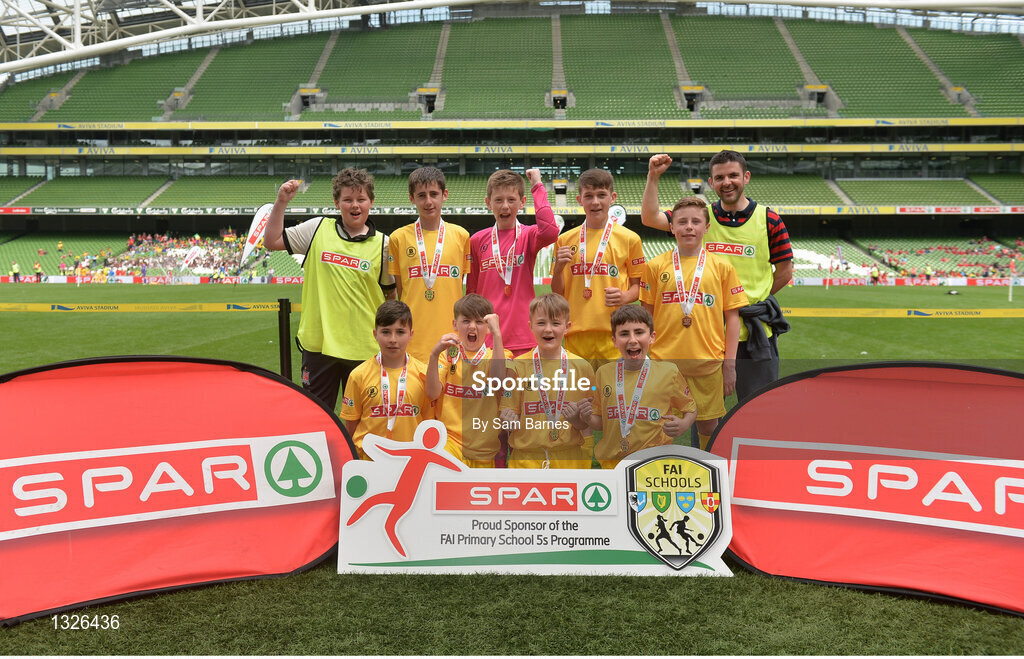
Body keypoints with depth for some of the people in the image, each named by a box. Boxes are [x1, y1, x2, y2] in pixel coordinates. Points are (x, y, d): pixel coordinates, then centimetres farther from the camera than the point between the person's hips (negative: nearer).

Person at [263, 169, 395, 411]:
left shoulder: (382, 244, 1)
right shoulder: (318, 229, 3)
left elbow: (390, 293, 8)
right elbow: (272, 241, 9)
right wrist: (281, 202, -2)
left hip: (364, 348, 0)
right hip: (319, 344, 1)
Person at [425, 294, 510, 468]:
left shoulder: (496, 356, 6)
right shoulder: (447, 356, 8)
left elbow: (500, 380, -19)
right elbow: (432, 393, -7)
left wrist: (497, 334, -22)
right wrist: (434, 354, -19)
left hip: (483, 448, 1)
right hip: (450, 439, -1)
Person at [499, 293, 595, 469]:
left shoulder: (582, 366, 1)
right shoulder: (518, 366, -1)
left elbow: (592, 420, 7)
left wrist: (578, 421, -13)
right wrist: (508, 422, -18)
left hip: (571, 459, 1)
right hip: (526, 460, 0)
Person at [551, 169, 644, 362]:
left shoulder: (629, 238, 4)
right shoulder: (565, 240, 9)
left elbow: (638, 286, 10)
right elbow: (558, 293, 11)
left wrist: (624, 297, -11)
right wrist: (558, 267, -7)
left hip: (614, 333, -1)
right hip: (577, 334, 2)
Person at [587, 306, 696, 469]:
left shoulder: (668, 372, -1)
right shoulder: (604, 372, 5)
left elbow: (690, 409, 12)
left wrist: (682, 426, -9)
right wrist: (587, 418, -7)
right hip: (612, 462, 1)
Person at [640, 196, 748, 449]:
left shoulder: (722, 267, 3)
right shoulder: (655, 266, 3)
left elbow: (732, 317, 5)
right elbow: (647, 315, 7)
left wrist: (730, 364, 0)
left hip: (709, 362, 0)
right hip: (664, 361, 0)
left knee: (710, 427, 10)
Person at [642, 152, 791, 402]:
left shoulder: (769, 219, 0)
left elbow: (785, 272, 7)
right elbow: (649, 218, -4)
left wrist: (753, 299, 2)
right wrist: (653, 176, -13)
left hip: (755, 334, -1)